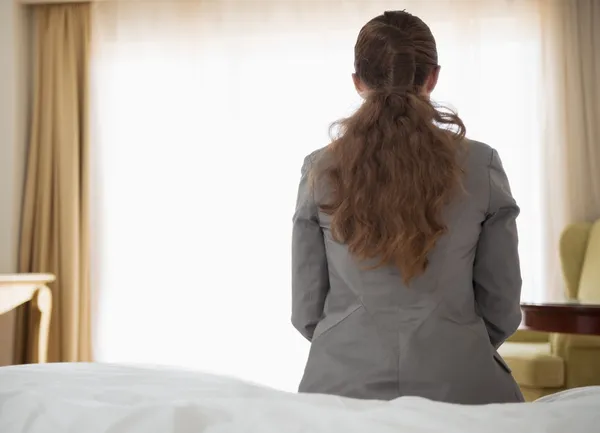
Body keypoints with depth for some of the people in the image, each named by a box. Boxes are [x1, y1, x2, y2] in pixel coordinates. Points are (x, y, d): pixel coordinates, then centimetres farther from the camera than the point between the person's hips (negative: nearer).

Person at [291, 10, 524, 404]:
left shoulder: (321, 171, -5)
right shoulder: (481, 166, -6)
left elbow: (306, 311, 0)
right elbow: (502, 307, 0)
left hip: (344, 383, 1)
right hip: (454, 382, 0)